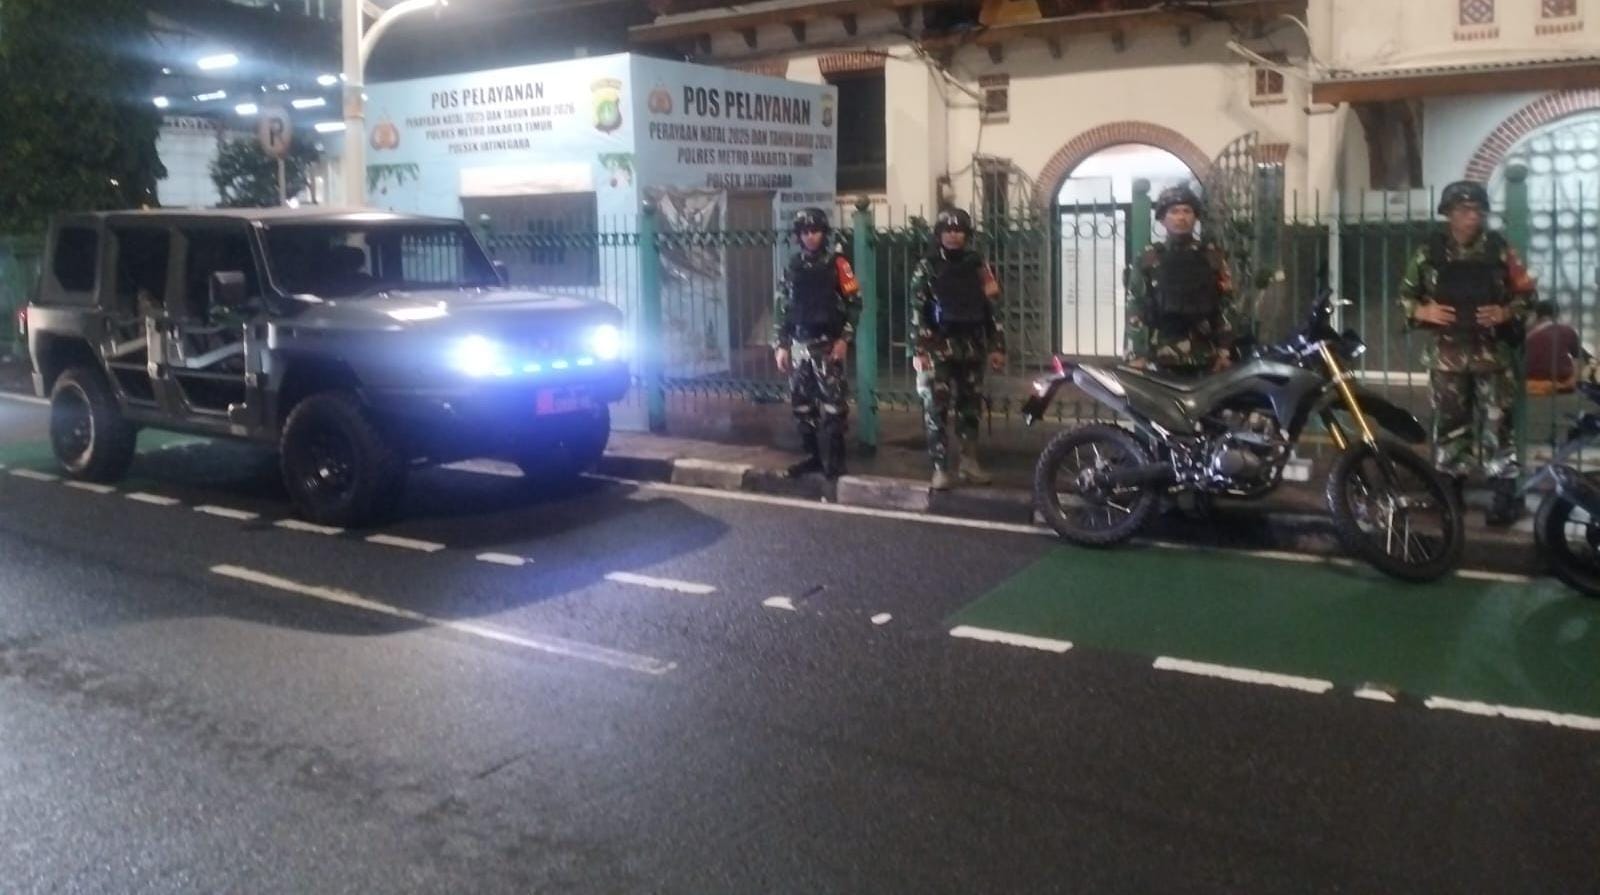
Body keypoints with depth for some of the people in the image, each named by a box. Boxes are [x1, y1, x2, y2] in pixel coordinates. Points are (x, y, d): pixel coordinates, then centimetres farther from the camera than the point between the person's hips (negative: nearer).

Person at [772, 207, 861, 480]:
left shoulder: (837, 264, -2)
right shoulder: (792, 267, 10)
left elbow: (854, 304, -4)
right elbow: (782, 309, 13)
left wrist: (844, 339, -12)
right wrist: (780, 346, 7)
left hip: (828, 346, -5)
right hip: (799, 346, 5)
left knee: (832, 405, -9)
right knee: (802, 405, 8)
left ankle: (834, 462, -5)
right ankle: (813, 455, 19)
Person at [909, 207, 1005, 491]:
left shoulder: (977, 265, 8)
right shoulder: (926, 267, 0)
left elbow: (992, 306, 9)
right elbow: (917, 310, -4)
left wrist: (997, 346, 4)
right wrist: (918, 350, -12)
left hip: (971, 346, 3)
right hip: (938, 347, -3)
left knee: (971, 406, 9)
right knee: (936, 408, -8)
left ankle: (969, 462, 21)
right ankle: (940, 469, -5)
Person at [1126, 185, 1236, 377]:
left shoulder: (1212, 256, 9)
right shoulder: (1148, 259, 6)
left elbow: (1226, 305, 7)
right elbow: (1136, 308, 3)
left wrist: (1225, 351, -1)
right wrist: (1136, 354, -5)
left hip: (1205, 357, 1)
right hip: (1161, 357, -1)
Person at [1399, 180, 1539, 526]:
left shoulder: (1500, 250, 1)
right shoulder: (1428, 252, 2)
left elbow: (1526, 292, 5)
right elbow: (1406, 295, 9)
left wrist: (1506, 313, -13)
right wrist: (1423, 311, -11)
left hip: (1492, 353, -1)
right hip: (1446, 353, 1)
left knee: (1496, 425, -3)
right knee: (1449, 424, 9)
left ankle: (1504, 496, 0)